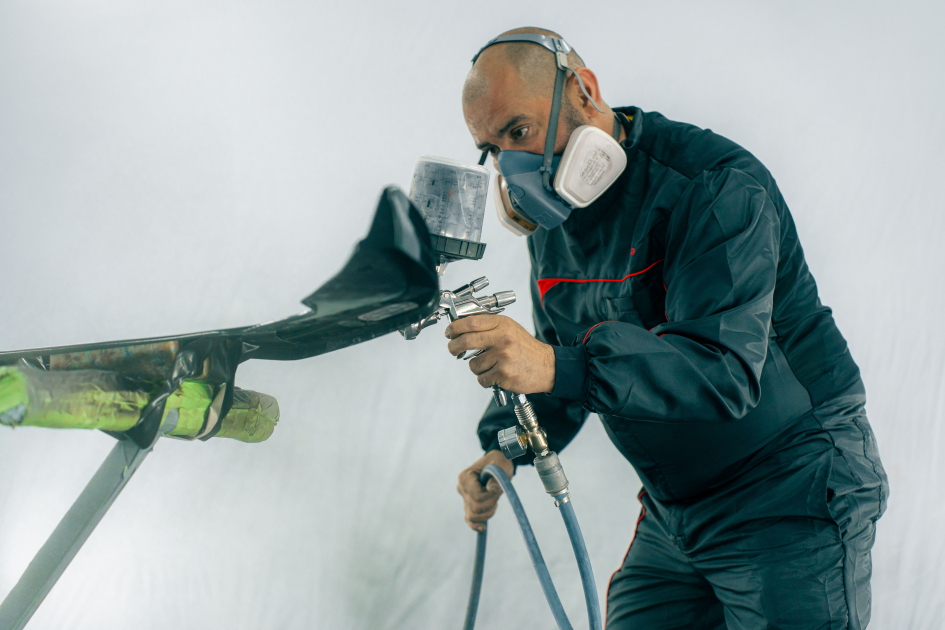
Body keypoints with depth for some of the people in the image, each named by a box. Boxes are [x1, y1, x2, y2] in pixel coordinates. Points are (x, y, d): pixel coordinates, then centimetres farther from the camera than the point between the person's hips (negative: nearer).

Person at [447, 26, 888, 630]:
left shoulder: (716, 186, -22)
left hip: (795, 502, -7)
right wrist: (507, 448, -8)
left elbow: (727, 368, -34)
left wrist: (557, 367, -45)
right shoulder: (552, 220, 5)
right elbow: (564, 357, 13)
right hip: (673, 510, 7)